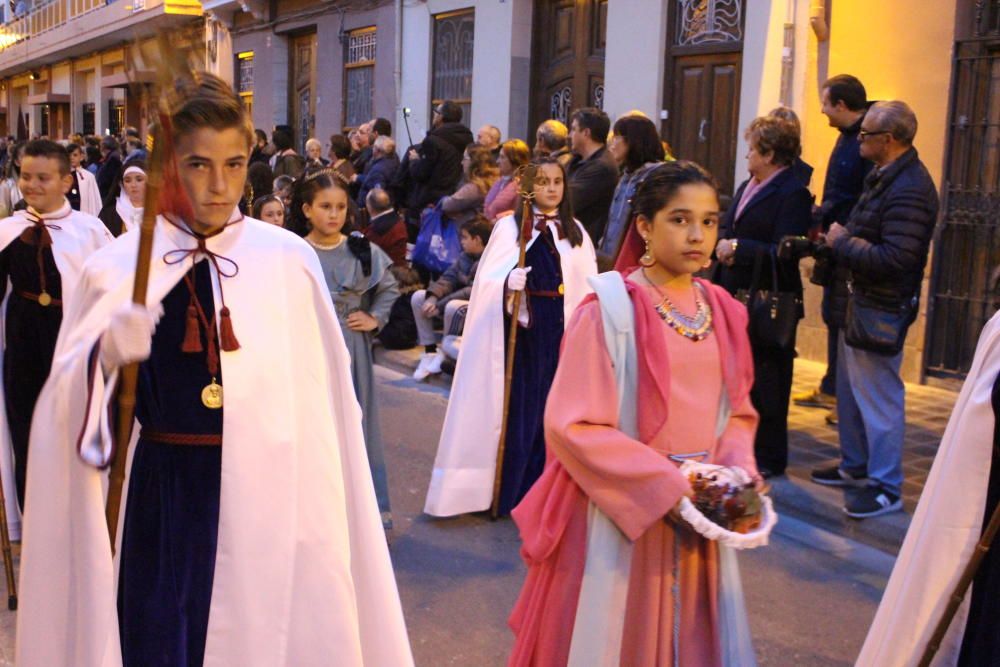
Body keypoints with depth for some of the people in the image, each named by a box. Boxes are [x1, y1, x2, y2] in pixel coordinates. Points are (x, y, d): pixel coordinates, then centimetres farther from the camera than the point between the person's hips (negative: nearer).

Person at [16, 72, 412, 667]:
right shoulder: (118, 267, -5)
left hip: (268, 490, 0)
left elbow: (318, 395, -3)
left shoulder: (290, 260, -6)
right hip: (166, 490, 0)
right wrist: (108, 352, -25)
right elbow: (69, 404, -7)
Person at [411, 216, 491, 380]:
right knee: (418, 297, -2)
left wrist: (439, 306, -25)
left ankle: (446, 355, -14)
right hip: (461, 300, 9)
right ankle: (430, 352, -4)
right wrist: (432, 298, -20)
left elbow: (474, 292, -28)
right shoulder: (465, 256, 7)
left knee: (453, 306, -38)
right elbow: (448, 278, 1)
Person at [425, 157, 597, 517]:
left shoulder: (575, 230, 9)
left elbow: (588, 285, 7)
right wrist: (507, 283, -30)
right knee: (517, 407, 0)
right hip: (523, 327, -3)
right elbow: (488, 279, -9)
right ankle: (508, 489, 11)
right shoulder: (510, 226, -2)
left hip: (562, 329, 4)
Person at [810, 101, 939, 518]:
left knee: (878, 398, -1)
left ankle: (886, 487, 12)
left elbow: (895, 259, -28)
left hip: (881, 311, -11)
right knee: (850, 391, 21)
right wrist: (842, 240, 0)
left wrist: (842, 242, -18)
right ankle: (855, 467, 36)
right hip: (860, 301, 11)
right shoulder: (884, 176, 10)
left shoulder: (908, 190, -23)